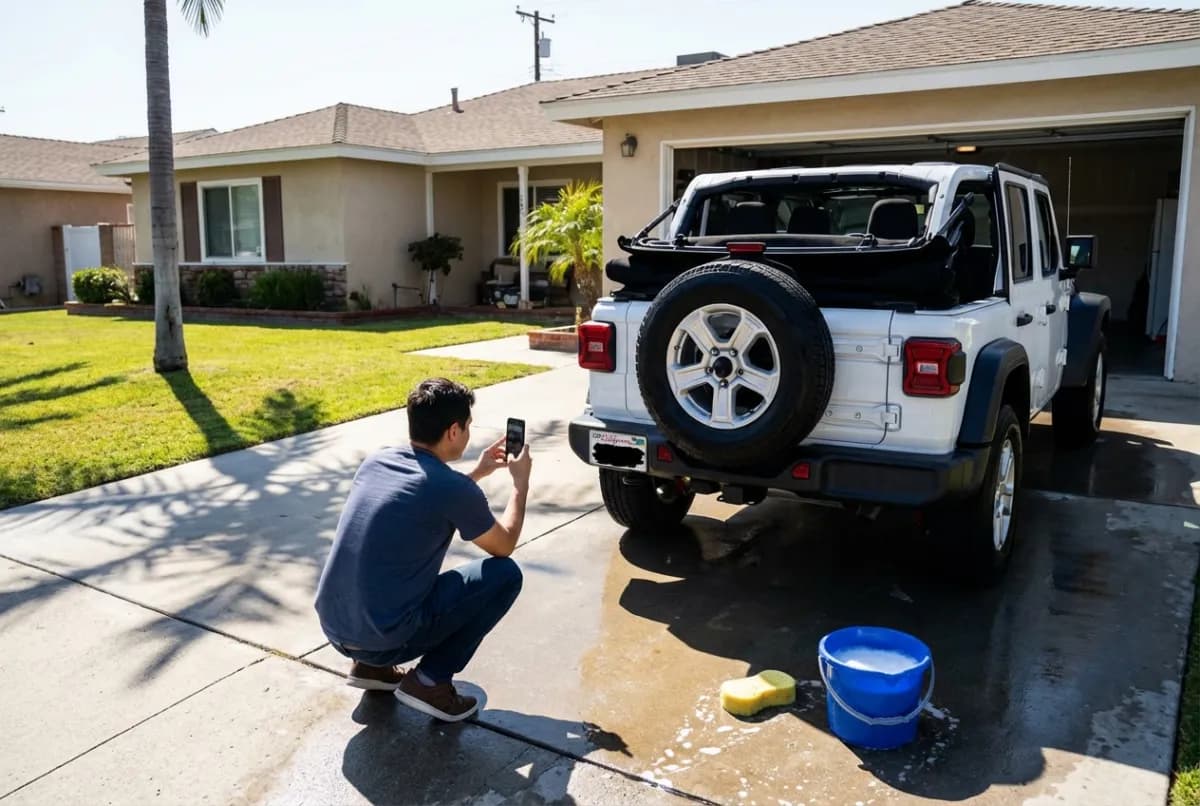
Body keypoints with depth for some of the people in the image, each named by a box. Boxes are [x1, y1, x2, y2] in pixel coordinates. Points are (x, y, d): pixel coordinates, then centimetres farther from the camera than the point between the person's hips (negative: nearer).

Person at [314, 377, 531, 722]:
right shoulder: (453, 489, -15)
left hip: (333, 627, 7)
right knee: (505, 575, 2)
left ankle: (371, 665, 22)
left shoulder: (376, 461, 5)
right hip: (384, 638, -7)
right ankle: (431, 681, 3)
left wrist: (477, 473, 28)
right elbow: (504, 546, 4)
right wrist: (521, 482, 15)